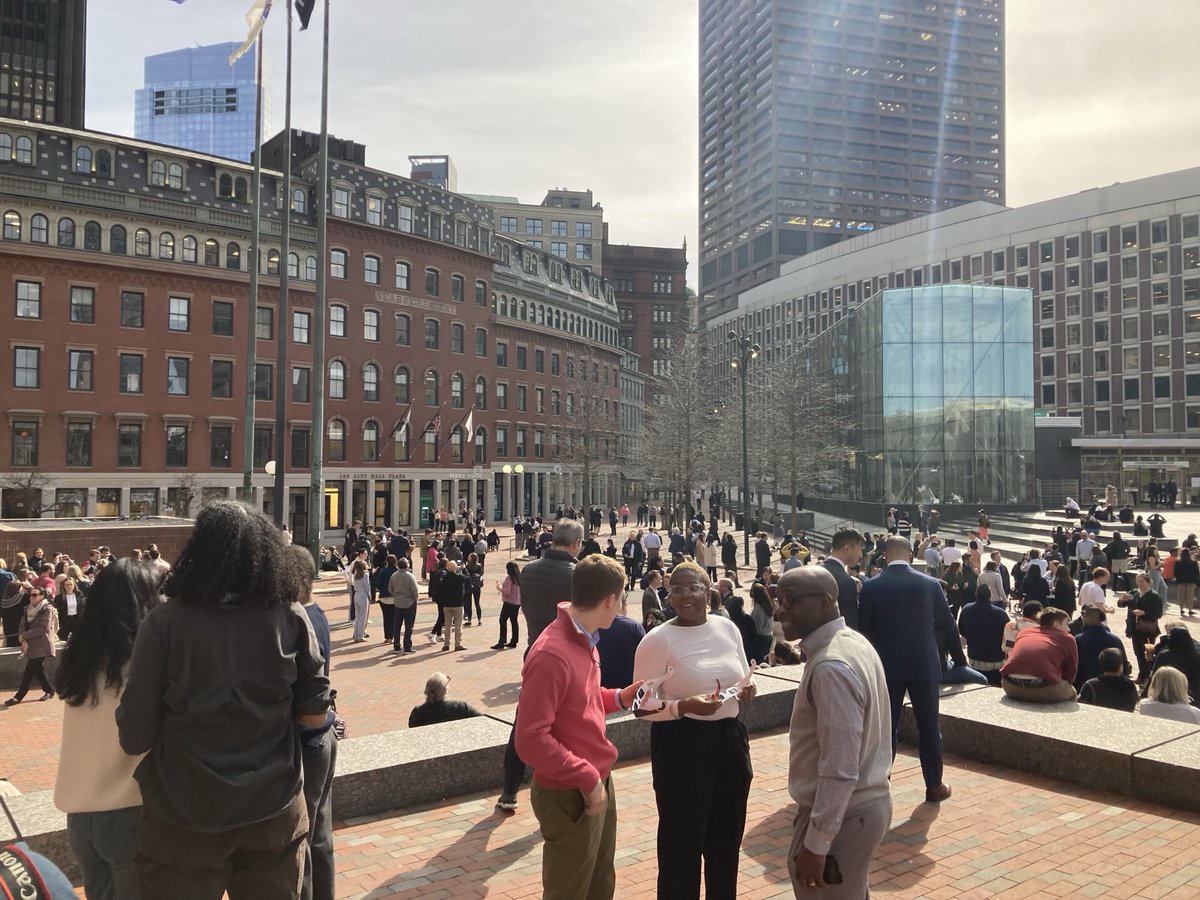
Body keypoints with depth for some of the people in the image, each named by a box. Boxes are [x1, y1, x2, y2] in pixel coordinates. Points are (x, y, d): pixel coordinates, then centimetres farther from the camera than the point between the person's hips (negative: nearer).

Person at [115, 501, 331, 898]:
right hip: (274, 813, 2)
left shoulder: (164, 622, -14)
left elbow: (135, 738, -13)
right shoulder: (290, 617, -9)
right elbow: (314, 715, -3)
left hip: (185, 819, -2)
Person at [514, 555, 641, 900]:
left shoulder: (584, 640, 5)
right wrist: (586, 778, -22)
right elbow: (531, 740, -27)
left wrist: (619, 698, 5)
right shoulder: (552, 654, -26)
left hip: (599, 783, 9)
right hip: (571, 796, -9)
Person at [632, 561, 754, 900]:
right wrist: (683, 706, -27)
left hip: (730, 738, 6)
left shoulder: (727, 627, 3)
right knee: (682, 839, 7)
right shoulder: (657, 640, -13)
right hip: (681, 745, -5)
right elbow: (642, 707, -12)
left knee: (727, 836, 19)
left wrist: (747, 689, -5)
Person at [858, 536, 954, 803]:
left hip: (886, 666, 0)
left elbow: (864, 628, -2)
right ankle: (934, 786, 22)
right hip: (924, 664, 0)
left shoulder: (871, 586, -8)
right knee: (928, 726, 12)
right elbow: (949, 625, 4)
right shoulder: (930, 584, -7)